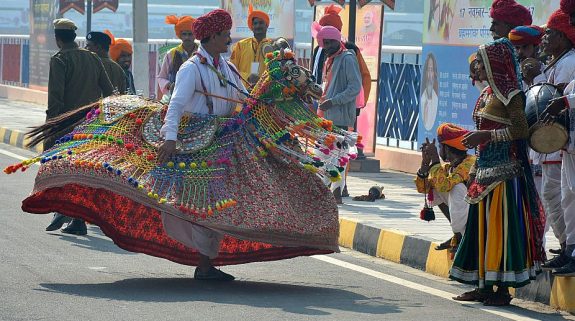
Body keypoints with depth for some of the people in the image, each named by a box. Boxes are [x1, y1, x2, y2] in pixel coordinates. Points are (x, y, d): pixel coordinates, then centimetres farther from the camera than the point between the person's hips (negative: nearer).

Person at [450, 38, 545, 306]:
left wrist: (486, 135, -22)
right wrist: (474, 171, 20)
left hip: (504, 171, -9)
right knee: (481, 227, 9)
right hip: (486, 168, 9)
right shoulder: (487, 93, 17)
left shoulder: (509, 93, -10)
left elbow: (521, 130, -18)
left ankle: (503, 288, -4)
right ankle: (484, 286, 15)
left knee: (500, 227, -7)